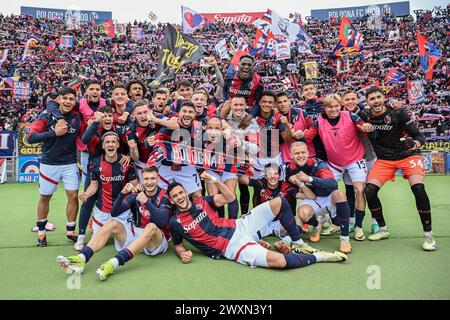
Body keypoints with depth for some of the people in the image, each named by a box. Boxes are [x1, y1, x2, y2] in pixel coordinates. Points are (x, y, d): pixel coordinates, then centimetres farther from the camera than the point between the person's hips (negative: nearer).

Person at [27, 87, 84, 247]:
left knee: (73, 196, -3)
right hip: (49, 164, -1)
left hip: (70, 163, 1)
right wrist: (55, 133, -21)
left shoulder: (78, 118, -3)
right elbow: (31, 137, -14)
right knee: (45, 197, 11)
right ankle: (41, 232, 29)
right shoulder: (47, 115, -8)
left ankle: (70, 231, 14)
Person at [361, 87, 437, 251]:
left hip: (408, 155, -3)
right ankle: (383, 229, 9)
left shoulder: (398, 113, -14)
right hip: (384, 159, 3)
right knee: (369, 190, -13)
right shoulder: (366, 118, -5)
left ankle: (428, 234, -7)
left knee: (418, 188, -25)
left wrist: (416, 143, -34)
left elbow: (419, 135, -14)